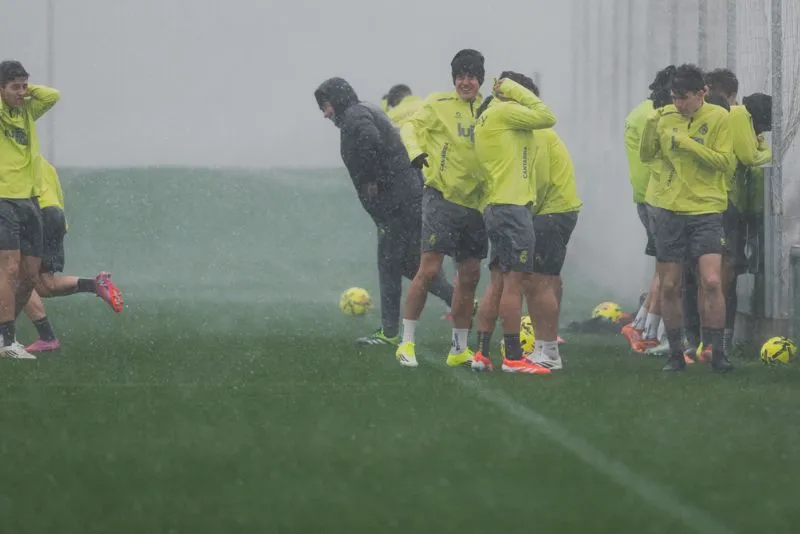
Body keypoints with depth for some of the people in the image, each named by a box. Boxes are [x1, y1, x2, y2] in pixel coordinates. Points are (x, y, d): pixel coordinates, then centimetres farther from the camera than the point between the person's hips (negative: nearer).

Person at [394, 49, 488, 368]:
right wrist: (416, 151, -28)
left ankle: (459, 349, 19)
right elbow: (411, 127, -10)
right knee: (429, 269, -11)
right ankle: (407, 343, -1)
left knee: (470, 276, 8)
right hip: (442, 198, -5)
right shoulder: (440, 105, -2)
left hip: (475, 202, 5)